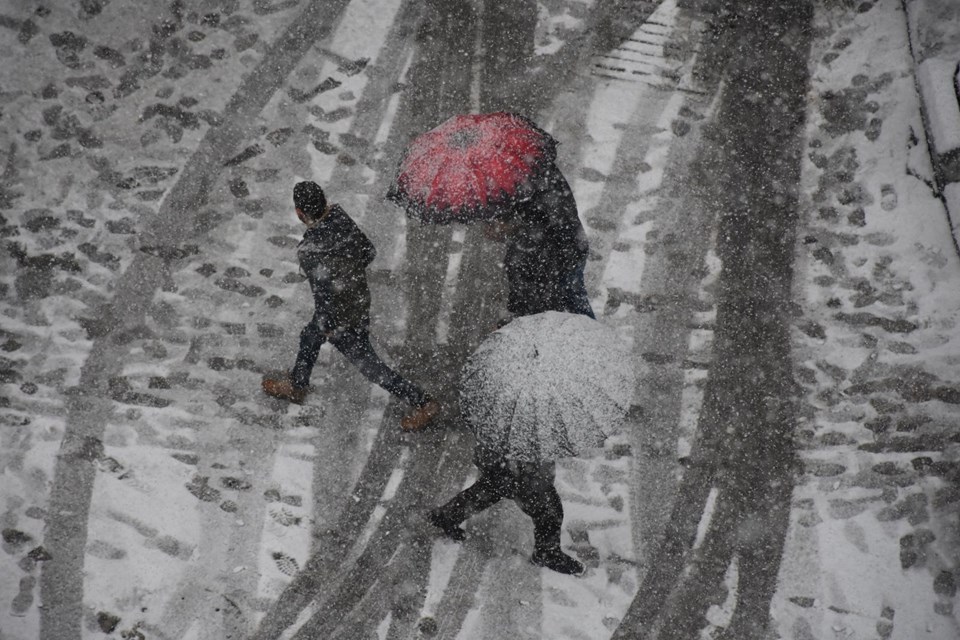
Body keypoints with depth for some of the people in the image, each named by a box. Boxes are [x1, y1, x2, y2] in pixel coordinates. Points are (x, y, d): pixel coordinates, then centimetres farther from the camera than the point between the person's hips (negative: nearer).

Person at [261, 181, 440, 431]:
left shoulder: (310, 251, -34)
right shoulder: (341, 218, -14)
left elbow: (325, 296, -29)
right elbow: (369, 252, 0)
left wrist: (326, 327, -13)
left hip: (343, 318, -8)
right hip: (360, 300, 8)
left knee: (368, 364, 12)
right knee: (309, 337, 30)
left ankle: (424, 403, 21)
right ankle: (296, 386, 53)